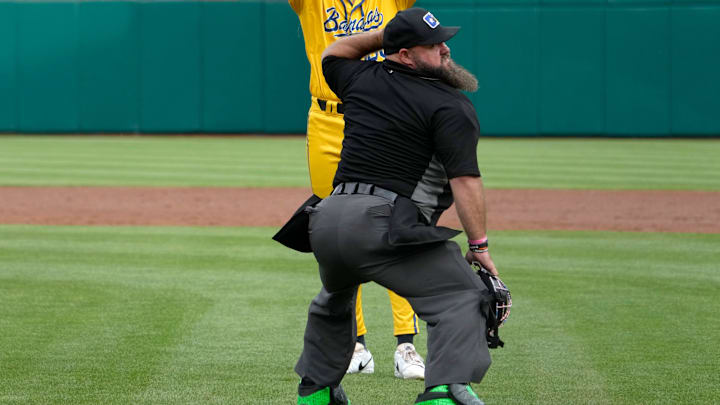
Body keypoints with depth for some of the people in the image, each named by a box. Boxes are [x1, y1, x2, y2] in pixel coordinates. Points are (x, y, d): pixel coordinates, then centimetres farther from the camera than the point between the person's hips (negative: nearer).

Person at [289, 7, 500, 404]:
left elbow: (333, 54, 41)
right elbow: (464, 179, -12)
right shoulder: (452, 106, -3)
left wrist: (385, 34, 31)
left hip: (326, 222, 7)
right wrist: (479, 245, -9)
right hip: (381, 223, -7)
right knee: (461, 296, -11)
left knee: (334, 298, 36)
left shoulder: (363, 80, 17)